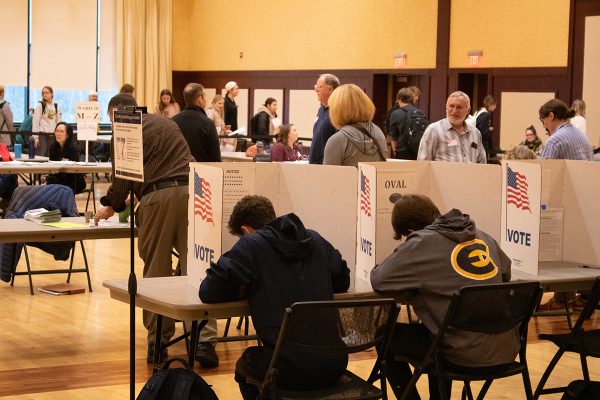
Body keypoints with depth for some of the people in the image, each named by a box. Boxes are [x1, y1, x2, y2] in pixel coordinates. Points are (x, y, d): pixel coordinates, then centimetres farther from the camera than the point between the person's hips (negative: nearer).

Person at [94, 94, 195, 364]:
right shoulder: (168, 124, 27)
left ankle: (158, 340, 6)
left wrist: (111, 206, 24)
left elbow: (122, 176, 6)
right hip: (190, 190, 5)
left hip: (157, 195, -4)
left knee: (156, 270, 3)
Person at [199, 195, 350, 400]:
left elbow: (208, 292, -4)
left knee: (245, 365, 31)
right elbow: (343, 281, 23)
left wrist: (249, 288, 12)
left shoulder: (251, 245, -2)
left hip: (291, 372, -5)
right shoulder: (315, 240, 12)